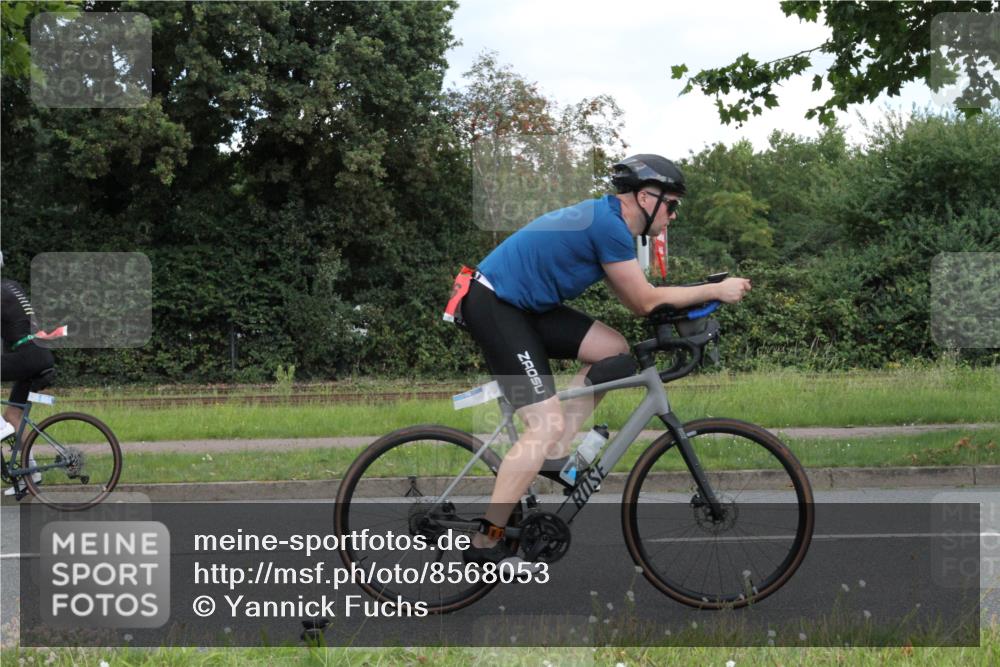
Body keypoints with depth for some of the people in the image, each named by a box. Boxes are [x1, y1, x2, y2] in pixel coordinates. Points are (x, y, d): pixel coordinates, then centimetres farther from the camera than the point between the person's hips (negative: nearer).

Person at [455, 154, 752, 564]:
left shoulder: (604, 219, 14)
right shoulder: (609, 225, -17)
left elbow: (635, 301, 16)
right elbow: (646, 302, -12)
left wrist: (705, 296, 8)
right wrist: (716, 290, -5)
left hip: (521, 305, 10)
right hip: (493, 307, -10)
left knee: (614, 350, 5)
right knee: (547, 426, -14)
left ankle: (552, 455, 7)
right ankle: (485, 544, -13)